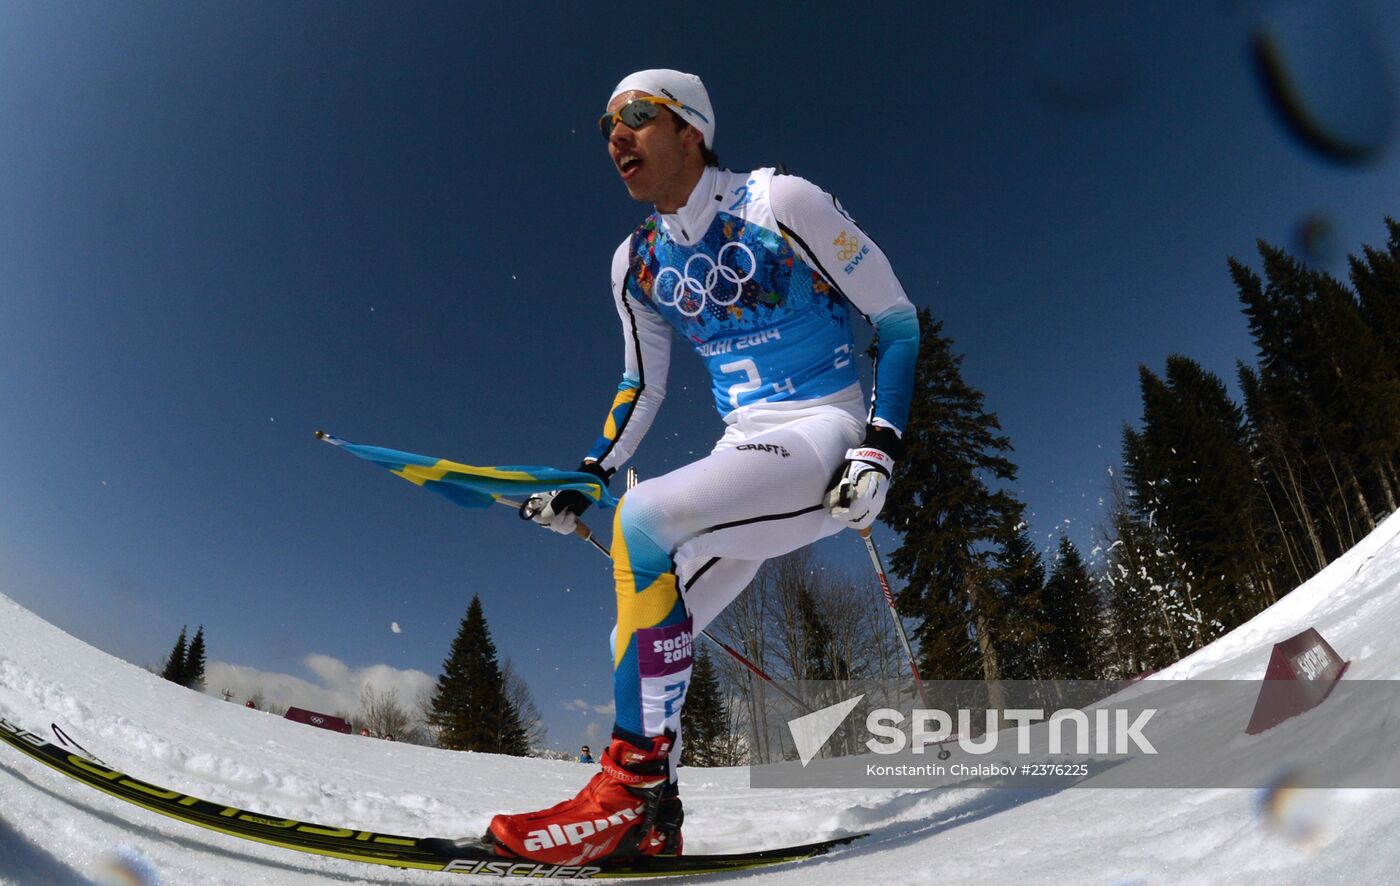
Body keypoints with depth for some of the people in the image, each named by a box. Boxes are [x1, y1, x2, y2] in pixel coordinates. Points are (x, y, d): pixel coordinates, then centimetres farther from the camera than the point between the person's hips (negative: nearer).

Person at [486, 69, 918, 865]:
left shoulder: (780, 202, -7)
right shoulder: (637, 262, 10)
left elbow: (899, 321, -4)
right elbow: (643, 387, 20)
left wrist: (880, 446, -15)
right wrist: (584, 482, 11)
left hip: (828, 436, -6)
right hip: (745, 454, 7)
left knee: (643, 518, -28)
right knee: (644, 635, -3)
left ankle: (635, 780, -17)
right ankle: (644, 824, 12)